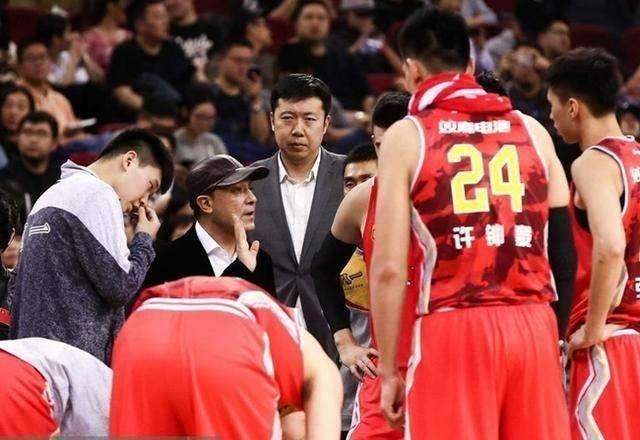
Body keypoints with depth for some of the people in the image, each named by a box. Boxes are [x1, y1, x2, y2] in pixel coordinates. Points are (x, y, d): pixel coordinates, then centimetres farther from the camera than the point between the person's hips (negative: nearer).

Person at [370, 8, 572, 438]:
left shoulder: (407, 136, 2)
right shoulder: (531, 130, 13)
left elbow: (389, 269, -4)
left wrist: (389, 370, 2)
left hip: (453, 328, -3)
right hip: (534, 323, 3)